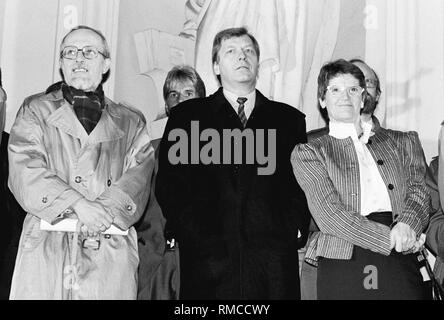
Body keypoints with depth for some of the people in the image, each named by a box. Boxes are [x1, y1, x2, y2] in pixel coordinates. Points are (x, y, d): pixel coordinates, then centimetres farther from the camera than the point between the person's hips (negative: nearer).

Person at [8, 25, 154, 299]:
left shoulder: (131, 122, 17)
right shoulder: (36, 110, 13)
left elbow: (139, 177, 3)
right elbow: (24, 169, -1)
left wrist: (106, 210, -16)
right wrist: (77, 204, -14)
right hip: (46, 249, 0)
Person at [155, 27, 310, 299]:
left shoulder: (290, 119, 16)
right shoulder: (186, 116, 11)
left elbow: (303, 185, 13)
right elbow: (170, 187, 5)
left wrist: (294, 232, -3)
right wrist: (196, 238, -6)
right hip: (208, 260, -1)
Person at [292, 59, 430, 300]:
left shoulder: (401, 141, 19)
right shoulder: (307, 153, 9)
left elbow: (418, 189, 9)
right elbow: (328, 214, -2)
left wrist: (407, 225, -13)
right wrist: (389, 237, -12)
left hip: (402, 261, 2)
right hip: (343, 261, -2)